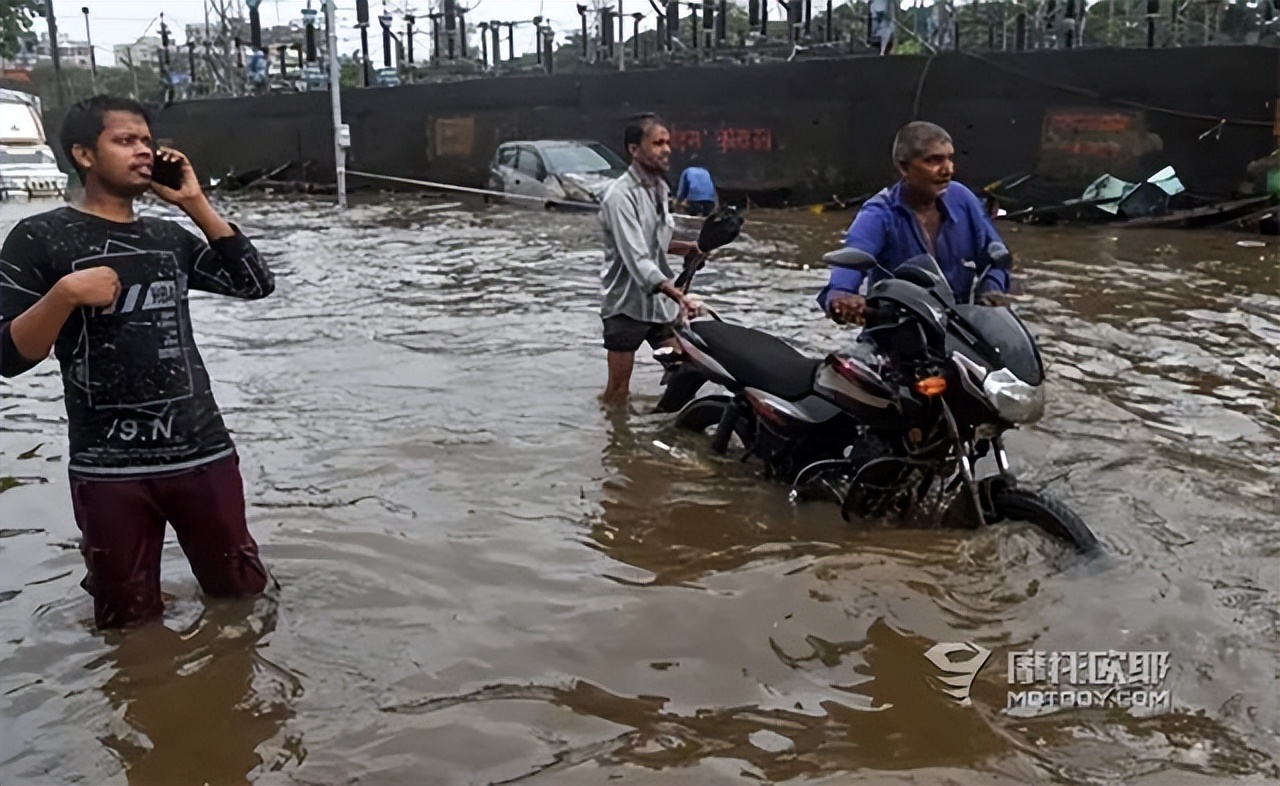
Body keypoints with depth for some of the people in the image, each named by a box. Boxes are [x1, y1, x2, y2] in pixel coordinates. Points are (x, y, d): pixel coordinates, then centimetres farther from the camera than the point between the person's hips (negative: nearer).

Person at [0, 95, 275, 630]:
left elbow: (255, 283, 0)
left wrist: (194, 203, -2)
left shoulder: (170, 237, 11)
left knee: (243, 594, 15)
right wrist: (66, 294, -22)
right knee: (130, 621, 14)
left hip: (203, 452, 3)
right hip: (109, 469, -3)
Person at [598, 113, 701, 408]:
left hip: (661, 301, 7)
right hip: (627, 303, -7)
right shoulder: (621, 195, -18)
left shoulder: (659, 187, 9)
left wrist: (683, 247, 2)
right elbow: (636, 259, -27)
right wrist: (678, 295, -38)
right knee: (617, 392, 0)